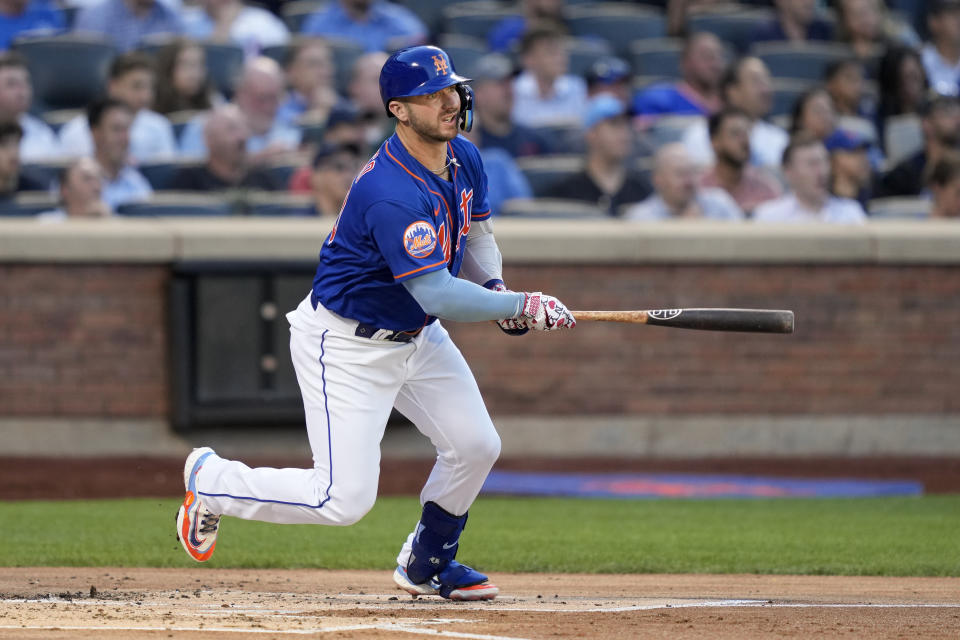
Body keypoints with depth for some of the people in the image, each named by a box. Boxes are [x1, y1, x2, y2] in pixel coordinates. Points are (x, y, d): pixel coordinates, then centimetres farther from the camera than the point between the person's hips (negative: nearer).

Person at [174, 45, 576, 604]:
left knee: (476, 446, 6)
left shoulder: (464, 160, -2)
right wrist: (522, 307, -29)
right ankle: (211, 479, 12)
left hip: (416, 337, 9)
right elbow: (436, 295, -33)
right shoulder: (392, 194, -32)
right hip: (346, 343, -9)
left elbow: (477, 230, 17)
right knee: (345, 499, -12)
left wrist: (494, 286, -2)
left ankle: (427, 565, 31)